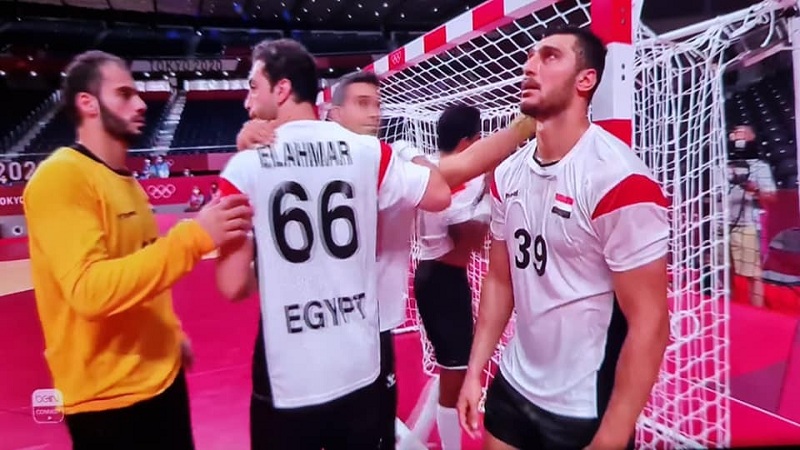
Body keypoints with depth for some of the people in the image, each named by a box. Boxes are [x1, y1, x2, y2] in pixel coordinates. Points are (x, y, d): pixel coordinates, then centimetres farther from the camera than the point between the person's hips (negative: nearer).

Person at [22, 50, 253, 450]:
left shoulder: (125, 179, 12)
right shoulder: (61, 177, -17)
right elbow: (90, 289, -28)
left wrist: (172, 332, 14)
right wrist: (194, 235, -32)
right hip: (109, 395, -8)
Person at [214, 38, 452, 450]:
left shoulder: (245, 166, -9)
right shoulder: (367, 151, -4)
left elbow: (233, 286, -9)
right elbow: (440, 195, 6)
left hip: (287, 384, -2)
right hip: (362, 373, 2)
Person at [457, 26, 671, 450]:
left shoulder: (619, 179, -21)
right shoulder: (507, 174, 0)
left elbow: (650, 323, -18)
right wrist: (474, 371, 5)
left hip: (587, 409, -6)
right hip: (512, 388, 6)